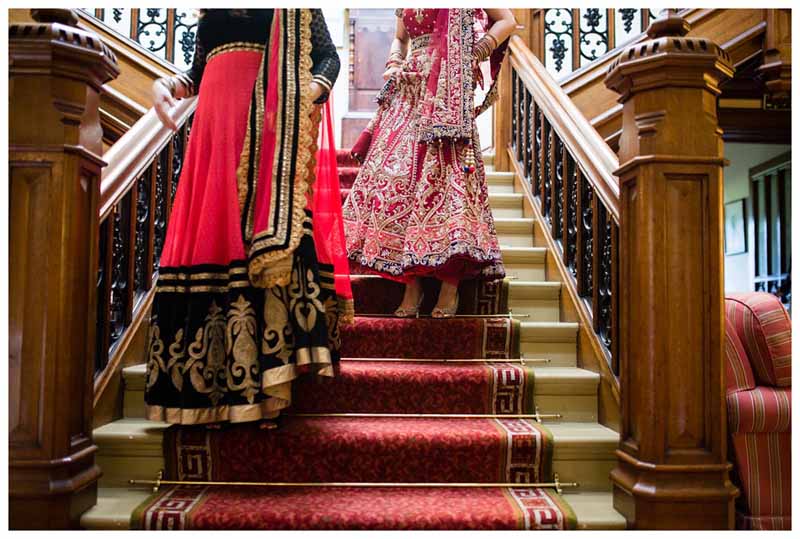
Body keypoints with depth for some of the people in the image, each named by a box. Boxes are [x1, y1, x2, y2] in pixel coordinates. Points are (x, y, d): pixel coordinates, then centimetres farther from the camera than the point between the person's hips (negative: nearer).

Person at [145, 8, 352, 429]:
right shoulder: (211, 12, 26)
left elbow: (328, 56, 5)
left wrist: (309, 93, -15)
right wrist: (167, 86, 7)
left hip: (269, 122, -4)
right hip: (217, 123, 5)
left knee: (270, 230, -15)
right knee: (215, 236, -5)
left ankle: (263, 386, -14)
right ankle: (216, 387, -3)